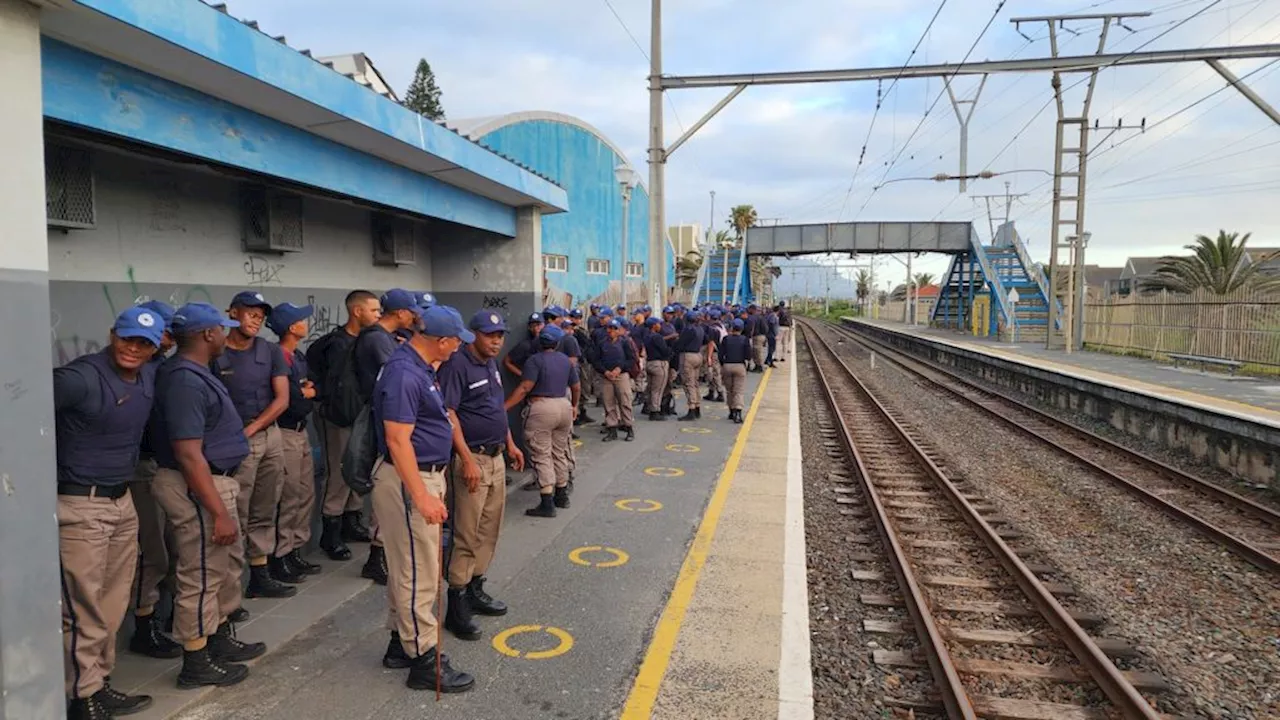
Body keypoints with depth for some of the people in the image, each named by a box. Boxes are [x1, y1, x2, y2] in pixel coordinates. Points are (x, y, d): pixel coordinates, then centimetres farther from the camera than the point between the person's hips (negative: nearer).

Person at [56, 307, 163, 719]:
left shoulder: (149, 377, 6)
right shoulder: (80, 378, -18)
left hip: (123, 501, 8)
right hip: (80, 507, -8)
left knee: (114, 605, 15)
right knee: (84, 610, 0)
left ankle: (99, 685, 28)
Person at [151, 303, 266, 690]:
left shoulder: (194, 374, 9)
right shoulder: (185, 381, -23)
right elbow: (189, 455, -26)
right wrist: (219, 513, -25)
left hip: (215, 481, 11)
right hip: (198, 489, -11)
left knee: (220, 567, 22)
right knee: (201, 577, 2)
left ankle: (221, 638, 37)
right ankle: (196, 662, 16)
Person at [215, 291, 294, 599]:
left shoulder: (271, 351, 6)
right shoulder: (214, 354, -4)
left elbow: (282, 399, 1)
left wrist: (250, 429, -8)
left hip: (270, 436, 4)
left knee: (263, 514, 12)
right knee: (235, 518, -3)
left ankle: (260, 576, 23)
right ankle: (230, 587, 3)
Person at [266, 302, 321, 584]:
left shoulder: (300, 356, 14)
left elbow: (312, 388, 17)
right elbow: (287, 400, -21)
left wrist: (307, 391, -5)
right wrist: (306, 394, -4)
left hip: (301, 432, 9)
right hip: (285, 434, -9)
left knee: (306, 494, 14)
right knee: (288, 498, -4)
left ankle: (295, 550, 24)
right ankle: (279, 558, 7)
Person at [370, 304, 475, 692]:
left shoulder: (419, 366, 7)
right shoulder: (404, 374, -23)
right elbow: (398, 441, -27)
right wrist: (421, 497, -29)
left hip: (424, 475, 11)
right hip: (410, 481, -11)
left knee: (406, 568, 20)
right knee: (419, 574, -1)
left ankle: (402, 641, 33)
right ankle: (424, 661, 9)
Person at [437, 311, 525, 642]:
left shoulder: (491, 364, 13)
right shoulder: (456, 365, -15)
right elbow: (448, 414, -20)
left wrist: (510, 444, 21)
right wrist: (468, 460, -25)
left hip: (496, 457, 9)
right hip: (472, 458, -9)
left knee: (489, 530, 15)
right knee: (467, 534, -5)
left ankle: (475, 589, 28)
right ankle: (457, 605, 4)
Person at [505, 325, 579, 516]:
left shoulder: (535, 360, -8)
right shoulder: (565, 360, 12)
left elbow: (524, 388, -19)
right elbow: (576, 387, 17)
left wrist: (504, 406, -22)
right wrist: (573, 406, 34)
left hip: (542, 408, -7)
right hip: (564, 407, 7)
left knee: (541, 456, -4)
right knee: (560, 453, 19)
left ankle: (547, 503, -7)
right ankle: (562, 495, 28)